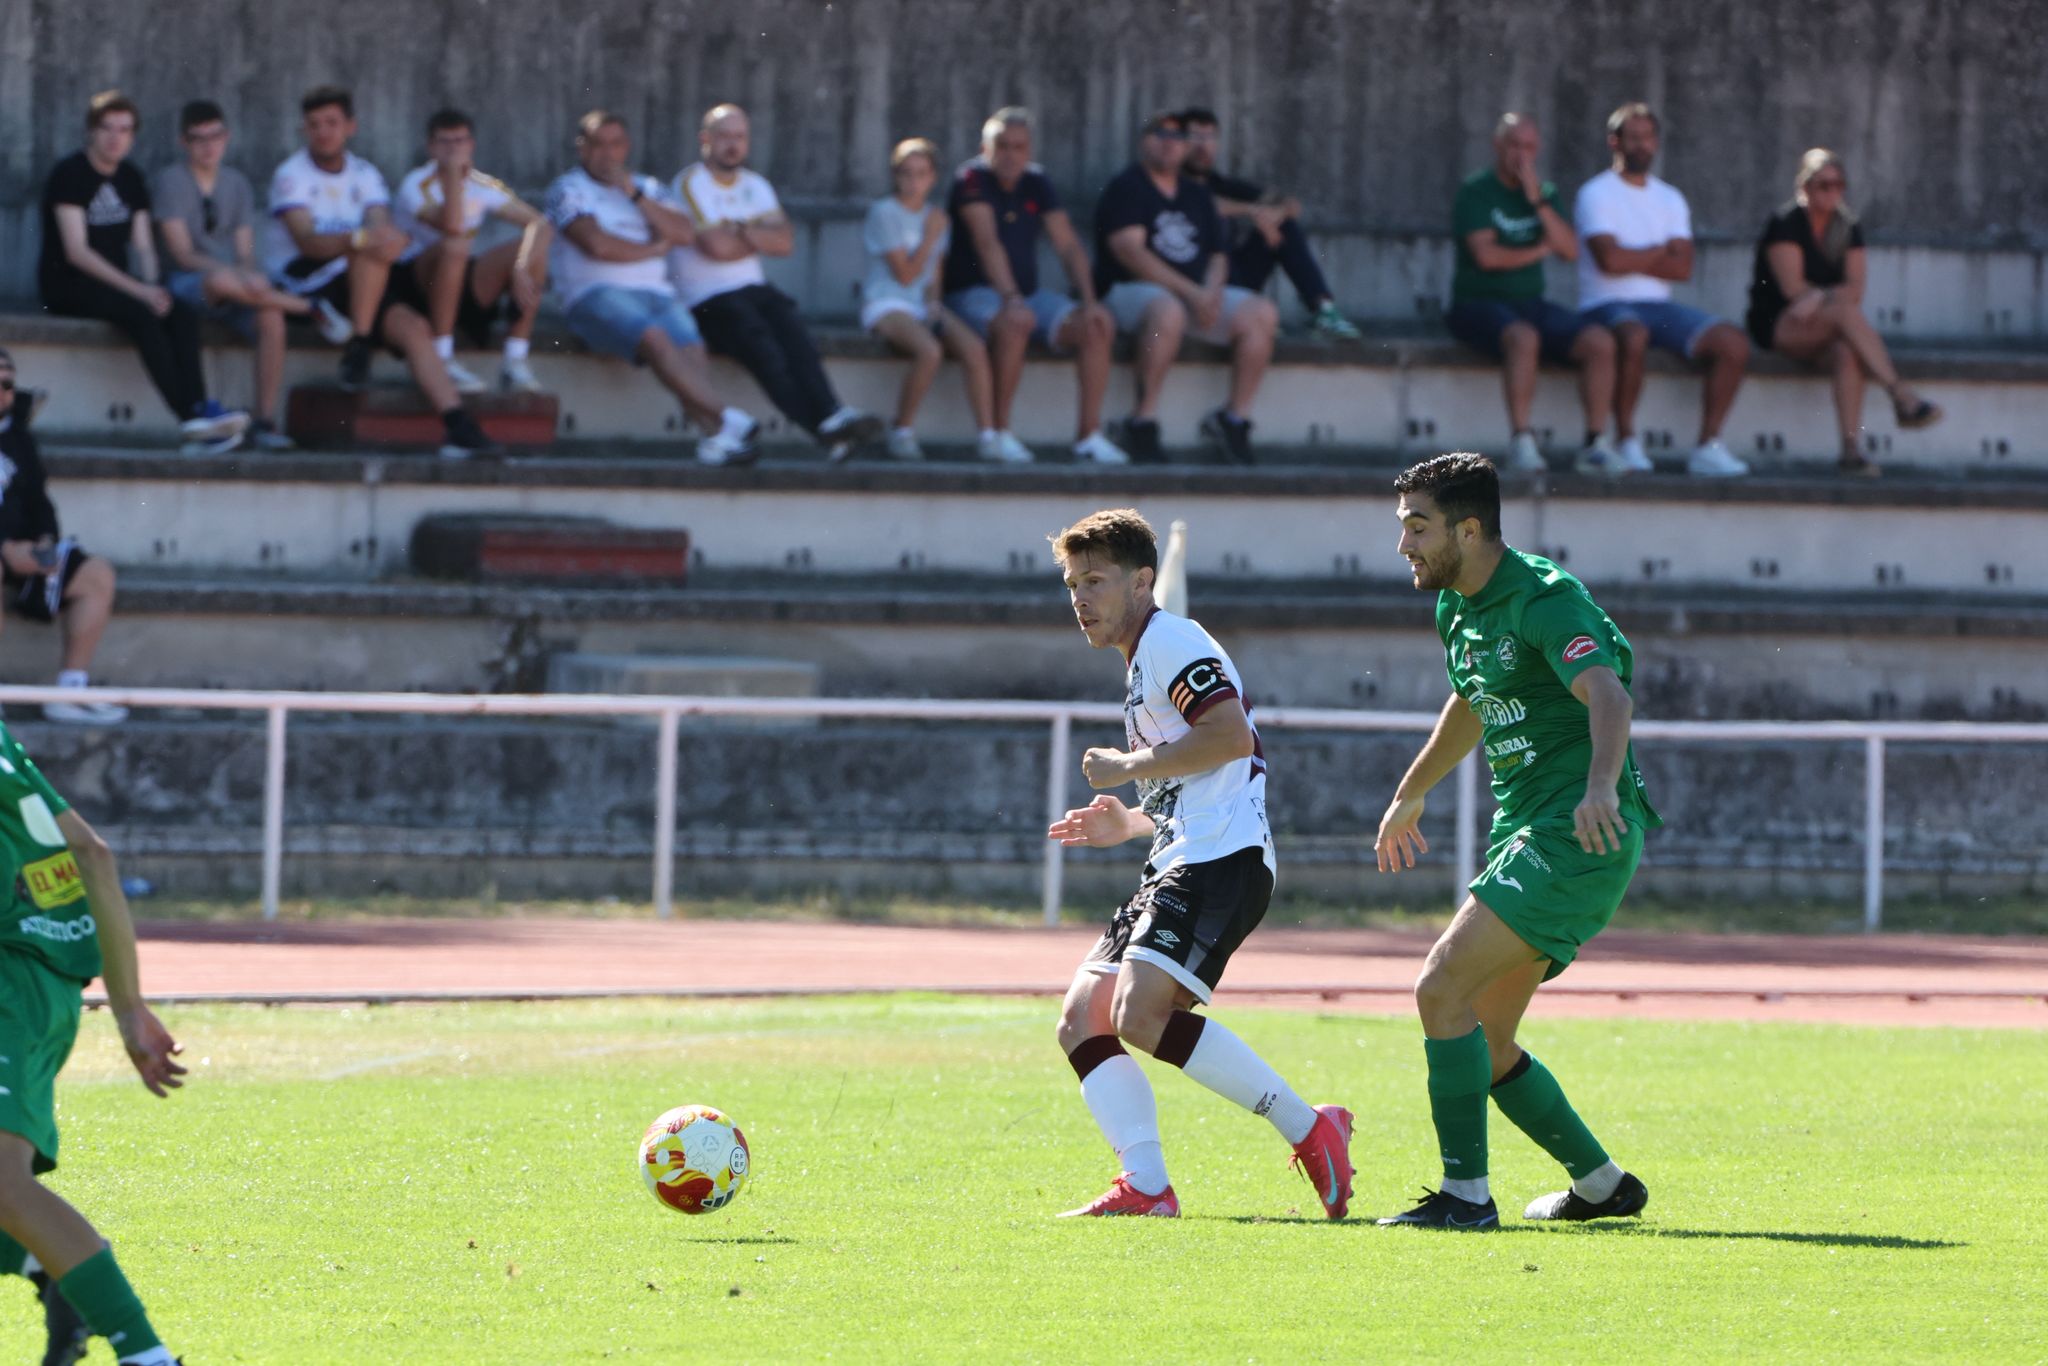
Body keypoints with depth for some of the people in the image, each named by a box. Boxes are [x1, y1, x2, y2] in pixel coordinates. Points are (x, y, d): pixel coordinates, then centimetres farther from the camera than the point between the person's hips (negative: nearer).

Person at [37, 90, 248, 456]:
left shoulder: (131, 180, 13)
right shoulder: (69, 175, -9)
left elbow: (144, 247, 10)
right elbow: (76, 251, -17)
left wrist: (153, 286, -13)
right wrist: (138, 290, -23)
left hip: (113, 284, 7)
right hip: (66, 286, -7)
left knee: (183, 314, -21)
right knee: (141, 314, -33)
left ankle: (198, 411, -34)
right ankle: (189, 416, -37)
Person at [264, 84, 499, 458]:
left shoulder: (364, 175, 13)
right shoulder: (292, 175, -4)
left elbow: (382, 228, -4)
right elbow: (306, 241, -20)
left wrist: (388, 239, -30)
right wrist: (359, 240, -38)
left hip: (359, 285, 5)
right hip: (304, 281, -5)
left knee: (413, 326, -19)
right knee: (374, 251, -31)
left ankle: (458, 426, -28)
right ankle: (358, 350, -28)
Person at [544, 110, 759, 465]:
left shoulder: (648, 188, 27)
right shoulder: (569, 189, 12)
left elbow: (683, 233, 9)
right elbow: (596, 244, -5)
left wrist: (634, 194, 4)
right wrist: (655, 249, 8)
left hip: (657, 292, 4)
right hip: (598, 294, -4)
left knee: (691, 350, -28)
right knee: (656, 339, -34)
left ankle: (715, 438, -46)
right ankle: (725, 420, -41)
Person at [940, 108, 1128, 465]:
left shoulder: (1037, 183, 8)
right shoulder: (972, 180, -10)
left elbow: (1069, 246, 3)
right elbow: (987, 243, -23)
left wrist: (1089, 301, -12)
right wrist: (1011, 300, -35)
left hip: (1028, 294, 6)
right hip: (972, 292, -6)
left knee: (1098, 326, -16)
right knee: (1015, 324, -39)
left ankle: (1089, 433, -14)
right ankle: (997, 433, -28)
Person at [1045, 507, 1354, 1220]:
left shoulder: (1169, 640, -4)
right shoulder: (1141, 662, 28)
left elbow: (1231, 734, -20)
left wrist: (1130, 766, -11)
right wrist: (1129, 824, 23)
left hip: (1222, 861, -11)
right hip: (1178, 867, 11)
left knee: (1141, 1014, -25)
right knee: (1082, 1019, -1)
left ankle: (1310, 1130, -19)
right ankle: (1147, 1187, -9)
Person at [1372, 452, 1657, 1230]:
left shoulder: (1543, 600, -15)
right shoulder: (1459, 611, 14)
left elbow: (1608, 696, -31)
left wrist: (1601, 786, -50)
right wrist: (1410, 794, 46)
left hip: (1578, 838, -10)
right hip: (1526, 837, 10)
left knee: (1443, 988, -19)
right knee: (1482, 1042, 9)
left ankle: (1466, 1194, -17)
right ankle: (1602, 1185, 21)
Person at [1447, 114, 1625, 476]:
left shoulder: (1546, 193, 14)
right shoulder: (1476, 191, -3)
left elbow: (1570, 251, -1)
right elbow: (1486, 255, -15)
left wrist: (1537, 201, -9)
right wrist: (1539, 251, -2)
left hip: (1531, 303, 6)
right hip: (1479, 302, -6)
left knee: (1600, 342, -18)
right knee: (1524, 337, -39)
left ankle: (1595, 444, -16)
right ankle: (1521, 443, -38)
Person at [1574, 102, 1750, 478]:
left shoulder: (1670, 200, 17)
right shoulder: (1597, 194, 0)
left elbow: (1682, 267, 3)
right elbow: (1609, 259, -15)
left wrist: (1632, 259, -7)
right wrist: (1661, 253, 0)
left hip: (1659, 305, 6)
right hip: (1607, 305, -6)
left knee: (1733, 343, -16)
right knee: (1633, 335, -41)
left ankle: (1707, 447, -14)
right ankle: (1626, 442, -27)